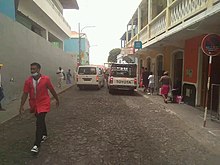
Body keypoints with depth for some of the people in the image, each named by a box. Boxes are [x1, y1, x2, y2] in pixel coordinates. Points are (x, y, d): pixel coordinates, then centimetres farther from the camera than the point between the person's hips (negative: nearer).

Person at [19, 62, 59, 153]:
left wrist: (57, 100, 9)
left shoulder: (46, 79, -12)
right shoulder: (28, 81, -5)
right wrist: (22, 105, -5)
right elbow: (25, 93, -2)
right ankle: (44, 135, 46)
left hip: (43, 104, -4)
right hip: (34, 104, 4)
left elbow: (52, 90, -1)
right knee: (41, 120, 22)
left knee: (39, 123, -13)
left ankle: (36, 145, -9)